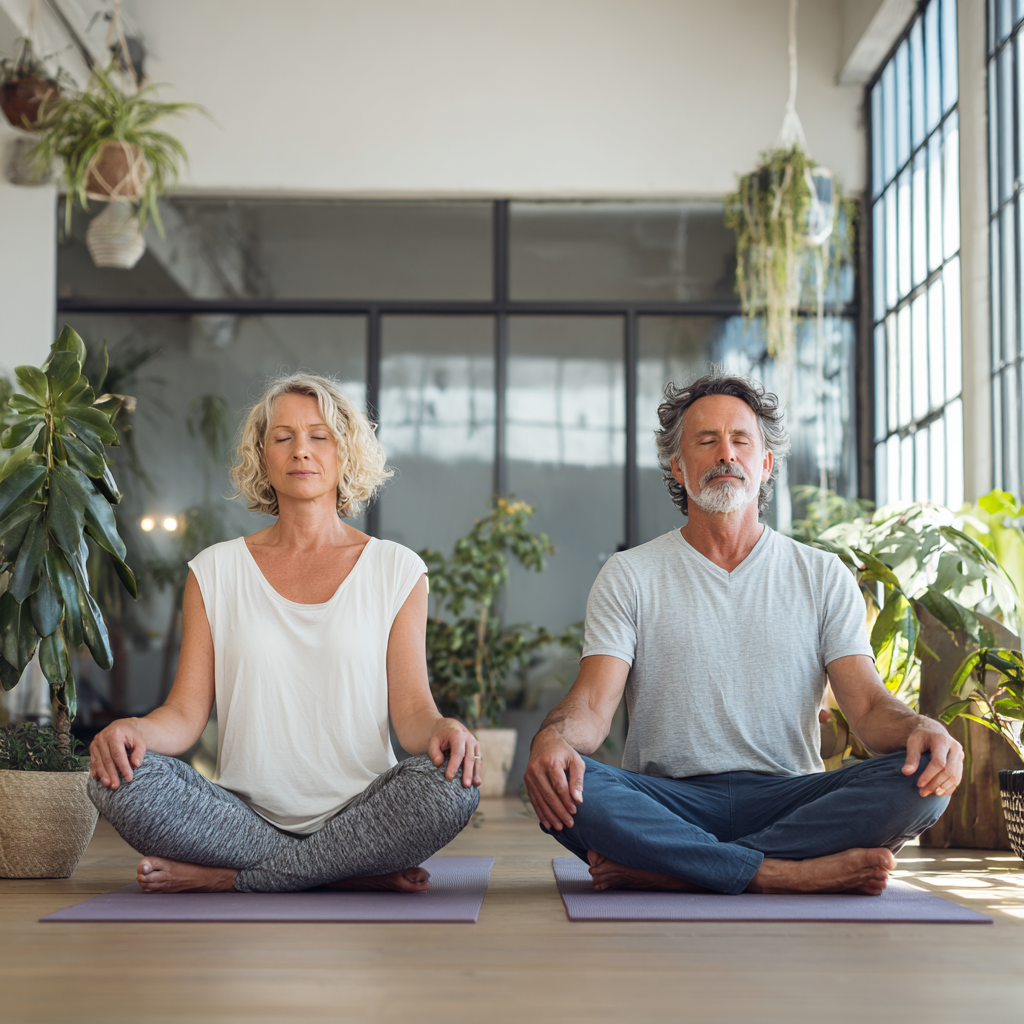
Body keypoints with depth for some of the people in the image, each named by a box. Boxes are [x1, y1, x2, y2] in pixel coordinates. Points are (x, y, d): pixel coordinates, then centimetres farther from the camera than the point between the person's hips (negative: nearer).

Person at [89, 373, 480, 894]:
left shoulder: (396, 570, 7)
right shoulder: (215, 571, 10)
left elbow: (411, 709, 1)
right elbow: (186, 712, 5)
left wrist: (440, 730, -23)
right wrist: (134, 729, -18)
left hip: (358, 815, -1)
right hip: (247, 818, 1)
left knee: (450, 783, -33)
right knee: (116, 778, -26)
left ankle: (226, 878, -18)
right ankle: (359, 873, -18)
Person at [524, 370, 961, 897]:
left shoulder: (823, 576, 13)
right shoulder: (629, 576, 9)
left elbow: (868, 705, 3)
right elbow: (592, 705, -3)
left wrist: (921, 728, -22)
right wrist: (553, 737, -28)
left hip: (789, 800, 2)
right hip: (667, 802, -1)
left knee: (922, 780, -27)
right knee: (566, 787, -32)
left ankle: (664, 870, -29)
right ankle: (796, 872, -30)